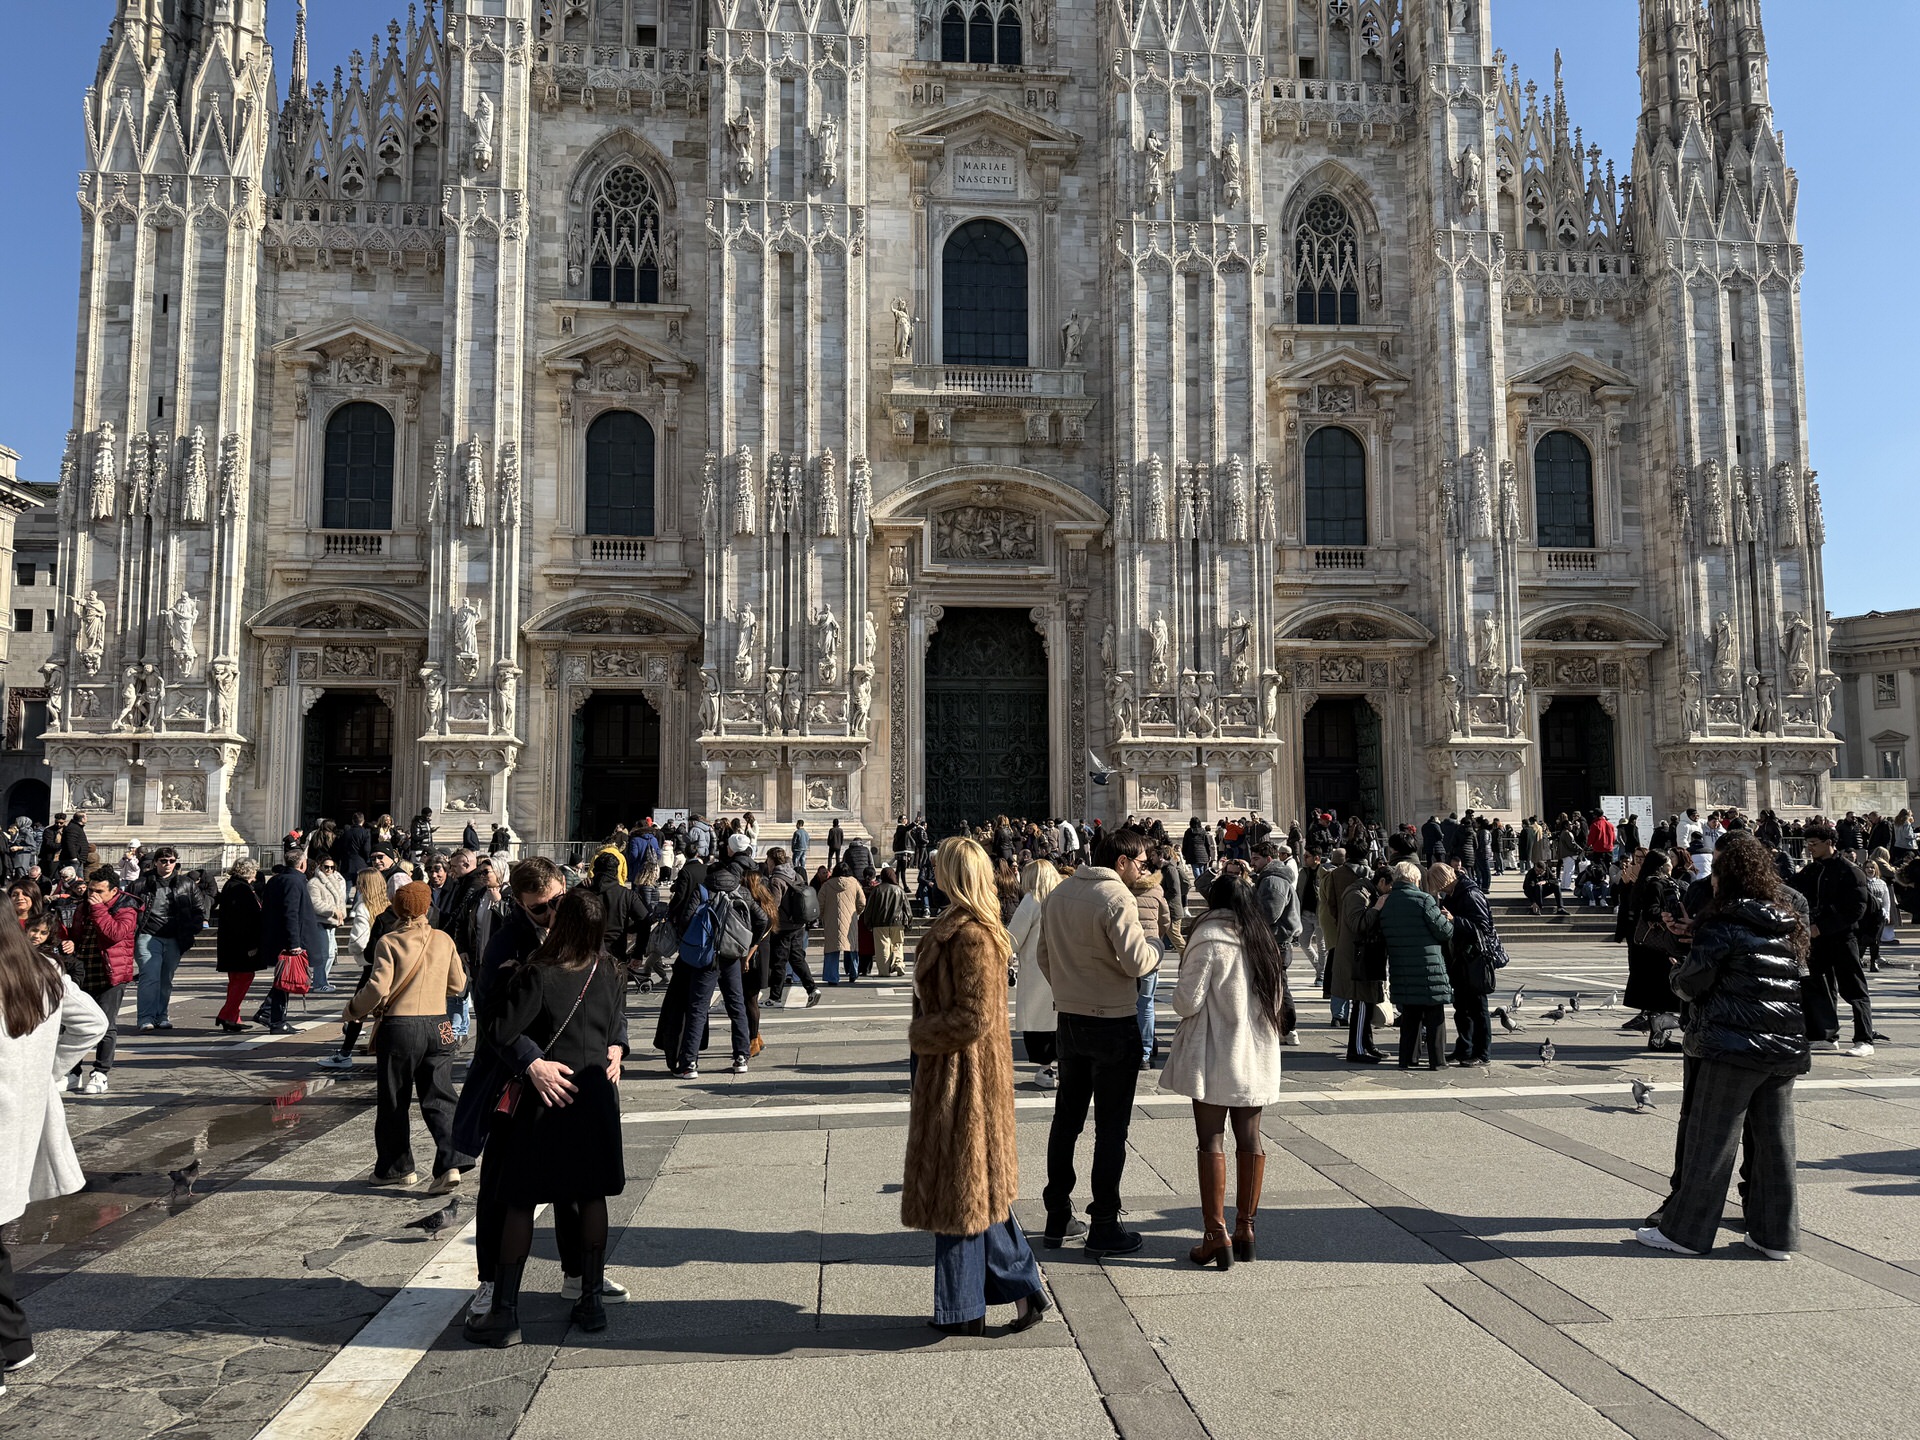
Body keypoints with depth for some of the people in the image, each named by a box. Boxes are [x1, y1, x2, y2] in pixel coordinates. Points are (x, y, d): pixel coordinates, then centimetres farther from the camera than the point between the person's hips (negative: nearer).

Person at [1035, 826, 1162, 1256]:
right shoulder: (1117, 897, -18)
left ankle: (1057, 1219, 23)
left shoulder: (1059, 895, 5)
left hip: (1069, 1020, 7)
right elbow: (1136, 961, -23)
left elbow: (1043, 956, 12)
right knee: (1111, 1127, 3)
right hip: (1114, 1024, -7)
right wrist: (1155, 953, -2)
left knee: (1066, 1119, 15)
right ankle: (1104, 1228, 10)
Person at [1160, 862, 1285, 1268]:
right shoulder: (1264, 938, 6)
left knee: (1211, 1143, 0)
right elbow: (1277, 1000, 12)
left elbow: (1187, 1001, -15)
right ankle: (1245, 1228, 20)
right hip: (1256, 1055, 6)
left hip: (1215, 1056, -6)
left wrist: (1180, 1000, 5)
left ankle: (1216, 1236, 1)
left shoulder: (1209, 938, -16)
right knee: (1249, 1139, 11)